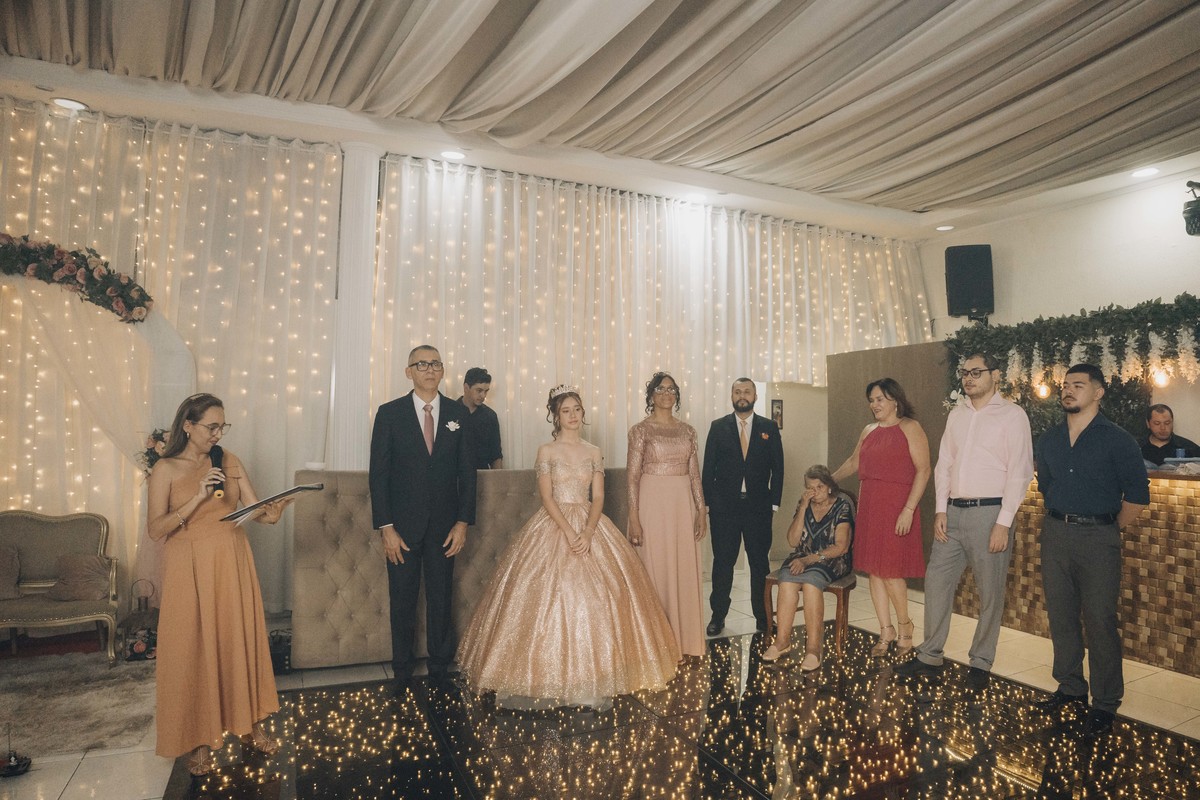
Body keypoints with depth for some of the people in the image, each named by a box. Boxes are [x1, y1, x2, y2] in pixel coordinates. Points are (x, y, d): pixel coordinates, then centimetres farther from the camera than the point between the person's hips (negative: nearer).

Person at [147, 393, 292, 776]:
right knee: (195, 649, 3)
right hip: (190, 571, -3)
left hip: (232, 565, 3)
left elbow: (254, 506, -3)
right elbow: (155, 530, -12)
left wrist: (271, 512, -25)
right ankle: (199, 739, 19)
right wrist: (198, 497, -23)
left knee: (241, 640, 10)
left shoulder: (229, 461, 4)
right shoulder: (165, 470, -5)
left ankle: (249, 723, 26)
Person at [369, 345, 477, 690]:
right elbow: (378, 473, -4)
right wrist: (386, 527, -9)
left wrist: (463, 522, -3)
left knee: (441, 600, 11)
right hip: (403, 525, -1)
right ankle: (402, 673, 27)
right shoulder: (389, 413, -3)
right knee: (402, 602, 10)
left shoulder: (458, 413, 2)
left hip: (444, 526, 1)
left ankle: (440, 670, 26)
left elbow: (467, 471, 3)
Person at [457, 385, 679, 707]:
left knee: (595, 596, -2)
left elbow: (598, 497, 2)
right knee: (548, 594, -7)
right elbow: (546, 497, -7)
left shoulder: (593, 452, 9)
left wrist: (587, 532, -14)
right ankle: (547, 679, 5)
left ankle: (592, 678, 10)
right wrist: (568, 532, -18)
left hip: (589, 525, 3)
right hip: (553, 525, -3)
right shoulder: (546, 451, 1)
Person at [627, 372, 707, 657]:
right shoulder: (641, 430, -3)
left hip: (683, 505, 4)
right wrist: (634, 518, -12)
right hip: (653, 503, -4)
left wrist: (701, 511, 4)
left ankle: (683, 638, 23)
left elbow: (695, 474, 10)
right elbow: (632, 476, -7)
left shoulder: (687, 430, 9)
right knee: (655, 570, 2)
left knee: (685, 571, 8)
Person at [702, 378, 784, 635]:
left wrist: (774, 502, -2)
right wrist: (707, 503, -3)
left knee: (760, 563, 9)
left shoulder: (769, 428, 5)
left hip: (758, 506, 1)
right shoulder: (718, 427, 3)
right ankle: (718, 616, 19)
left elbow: (777, 467, 4)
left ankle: (763, 616, 22)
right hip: (724, 506, 0)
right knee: (722, 563, 7)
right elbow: (708, 467, 2)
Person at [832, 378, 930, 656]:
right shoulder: (868, 432, 15)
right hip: (869, 506, 7)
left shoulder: (909, 428, -5)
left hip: (896, 508, -6)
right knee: (874, 571, 7)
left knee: (889, 570, -6)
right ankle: (886, 632, 18)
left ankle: (904, 624, 19)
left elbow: (923, 470, -11)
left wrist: (908, 510, -17)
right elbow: (853, 463, 28)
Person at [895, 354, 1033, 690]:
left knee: (990, 593, 5)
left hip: (989, 512, -5)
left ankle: (980, 664, 20)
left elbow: (1019, 472, -9)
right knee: (936, 582, 7)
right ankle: (930, 656, 19)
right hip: (953, 511, 6)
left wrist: (1003, 523, -14)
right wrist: (941, 510, 4)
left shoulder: (1012, 415, -4)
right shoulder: (957, 414, 13)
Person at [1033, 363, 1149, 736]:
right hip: (1055, 534, 5)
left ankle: (1105, 703, 12)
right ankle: (1070, 688, 25)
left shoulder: (1117, 440, -5)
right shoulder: (1047, 441, 9)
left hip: (1098, 537, -5)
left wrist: (1108, 530, 2)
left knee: (1100, 620, -1)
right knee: (1061, 616, 10)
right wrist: (1062, 518, 17)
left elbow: (1137, 495, -3)